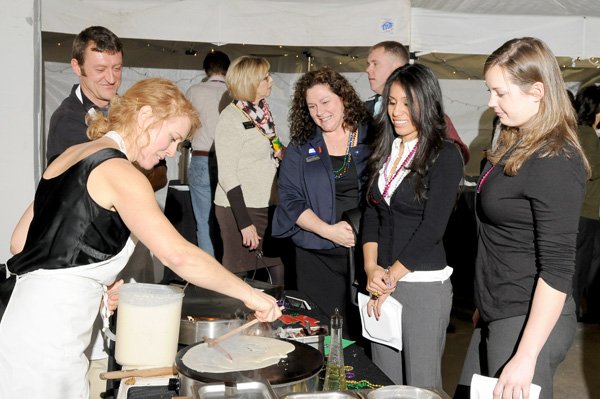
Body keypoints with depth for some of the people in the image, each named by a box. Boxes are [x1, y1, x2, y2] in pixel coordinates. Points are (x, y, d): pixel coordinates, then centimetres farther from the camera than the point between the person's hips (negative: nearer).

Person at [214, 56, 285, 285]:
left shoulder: (263, 112, 11)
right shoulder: (231, 118, -10)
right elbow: (227, 175, -13)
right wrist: (244, 223, -17)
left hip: (270, 206, 7)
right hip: (241, 208, -7)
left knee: (281, 274, 5)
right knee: (241, 277, 1)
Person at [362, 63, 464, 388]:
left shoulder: (445, 156, -9)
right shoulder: (384, 150, 10)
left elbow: (432, 227, -13)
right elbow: (371, 213, 8)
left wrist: (391, 277, -9)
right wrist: (371, 269, -6)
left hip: (424, 286, -5)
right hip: (382, 282, 6)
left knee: (420, 385, 5)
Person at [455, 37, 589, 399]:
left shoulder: (554, 162, -19)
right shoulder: (518, 146, 9)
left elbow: (557, 268, -21)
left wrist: (526, 356, -21)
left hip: (531, 322, -9)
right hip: (498, 315, 9)